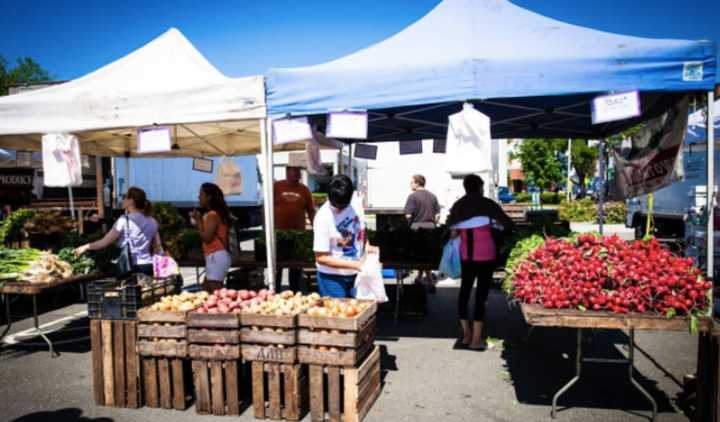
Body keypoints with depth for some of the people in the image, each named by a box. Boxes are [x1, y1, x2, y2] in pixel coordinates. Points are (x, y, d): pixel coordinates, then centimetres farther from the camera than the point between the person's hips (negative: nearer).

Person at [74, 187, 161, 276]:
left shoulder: (125, 220, -7)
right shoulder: (151, 221, 8)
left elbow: (104, 242, -5)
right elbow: (158, 246, 11)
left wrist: (86, 247, 9)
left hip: (133, 268, -5)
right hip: (149, 267, 5)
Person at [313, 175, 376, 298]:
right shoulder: (323, 217, -20)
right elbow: (321, 258, -18)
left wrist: (367, 247, -6)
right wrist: (355, 264, -21)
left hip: (357, 274, 5)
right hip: (332, 278, -5)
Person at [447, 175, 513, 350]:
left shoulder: (457, 206, 7)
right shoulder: (487, 204, -4)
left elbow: (452, 232, 6)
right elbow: (508, 224, -2)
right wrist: (498, 227, 16)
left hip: (465, 254, 4)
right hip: (485, 254, -4)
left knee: (465, 289, 15)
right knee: (481, 292, 1)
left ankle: (466, 335, 24)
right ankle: (476, 340, 4)